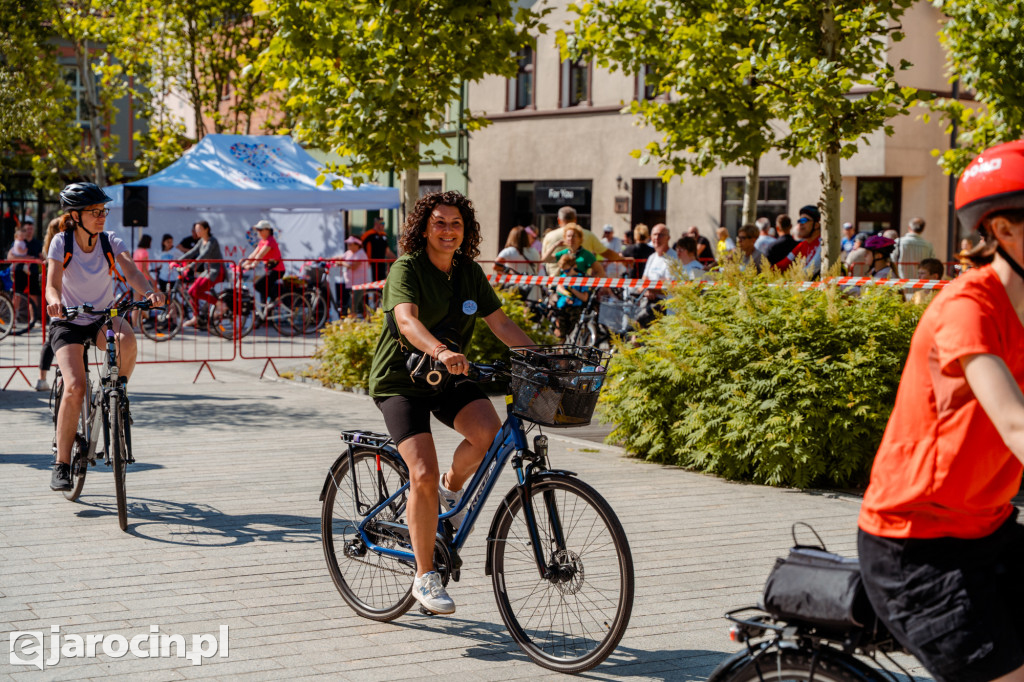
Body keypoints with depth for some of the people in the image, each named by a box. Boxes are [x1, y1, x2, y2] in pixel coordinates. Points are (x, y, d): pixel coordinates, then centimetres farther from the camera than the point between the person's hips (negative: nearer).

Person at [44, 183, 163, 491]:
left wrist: (149, 292, -45)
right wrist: (55, 302, -48)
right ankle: (62, 464, -11)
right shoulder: (61, 242, -12)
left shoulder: (111, 242, -8)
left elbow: (131, 271, -24)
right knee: (75, 388, -22)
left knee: (126, 339, -36)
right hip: (68, 322, -2)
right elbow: (52, 285, -24)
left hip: (103, 318, 2)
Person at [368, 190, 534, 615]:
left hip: (450, 378, 5)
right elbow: (406, 320, -34)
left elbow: (501, 324, 3)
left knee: (489, 433, -25)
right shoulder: (406, 269, -16)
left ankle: (452, 487, 7)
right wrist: (440, 352, -53)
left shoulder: (470, 273, 3)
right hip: (401, 381, -5)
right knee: (424, 475, -19)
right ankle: (425, 578, -6)